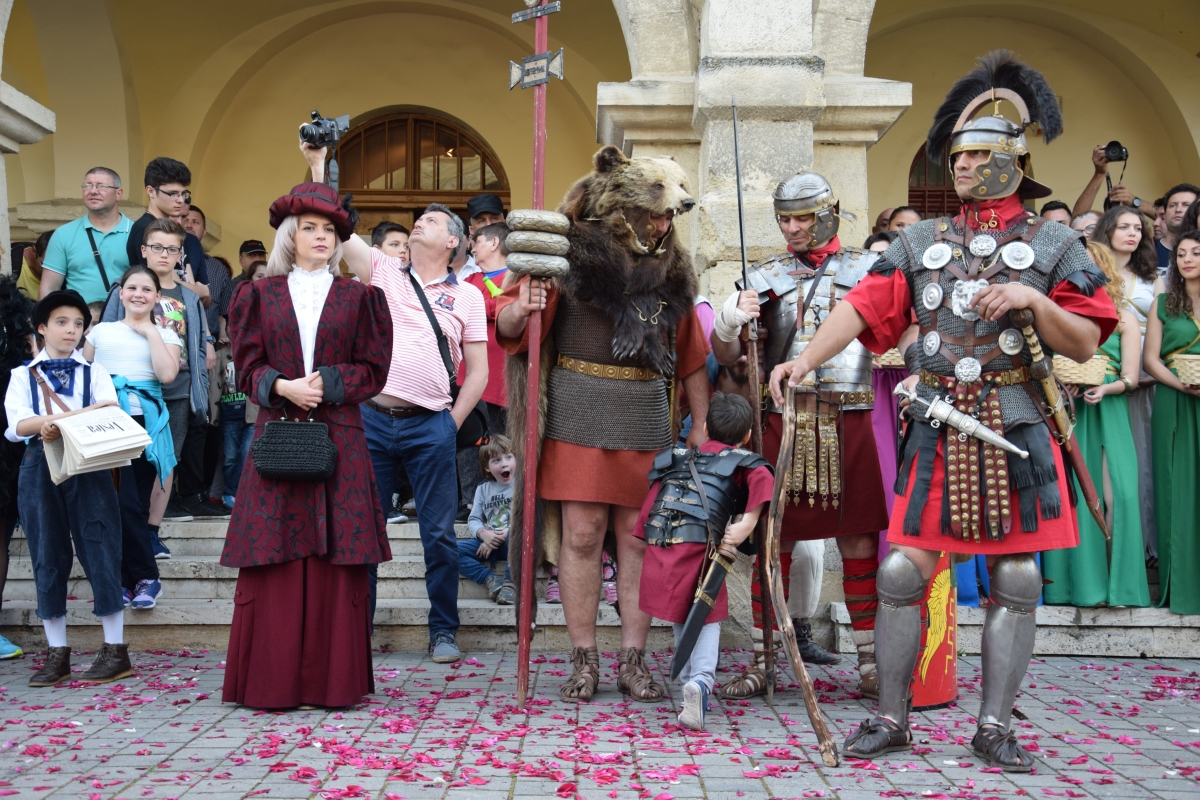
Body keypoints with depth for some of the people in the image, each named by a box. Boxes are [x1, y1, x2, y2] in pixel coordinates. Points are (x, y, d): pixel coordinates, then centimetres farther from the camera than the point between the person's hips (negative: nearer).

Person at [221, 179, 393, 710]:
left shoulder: (359, 298, 11)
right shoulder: (260, 296, 12)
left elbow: (373, 370, 5)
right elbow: (247, 368, 6)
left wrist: (326, 384, -11)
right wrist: (283, 387, -13)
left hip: (339, 442, 0)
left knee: (336, 560, -1)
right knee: (276, 561, -1)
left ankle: (334, 680, 8)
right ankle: (273, 682, 8)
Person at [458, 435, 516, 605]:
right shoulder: (483, 489, 12)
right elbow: (474, 519, 7)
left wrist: (500, 536, -19)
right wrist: (484, 534, -15)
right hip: (487, 544, 4)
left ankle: (510, 583, -23)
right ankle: (491, 579, -22)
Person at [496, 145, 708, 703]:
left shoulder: (670, 267, 13)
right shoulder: (573, 249, 1)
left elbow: (690, 353, 17)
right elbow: (508, 327, 0)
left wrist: (700, 424, 13)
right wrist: (521, 309, -22)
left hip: (646, 415, 3)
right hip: (580, 409, -3)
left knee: (638, 537, 4)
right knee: (582, 534, -1)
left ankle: (633, 661, 13)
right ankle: (583, 661, 10)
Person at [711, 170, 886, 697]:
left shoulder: (866, 269, 9)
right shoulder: (767, 277, 11)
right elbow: (726, 356, 7)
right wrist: (730, 320, -14)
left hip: (849, 422, 0)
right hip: (782, 421, 1)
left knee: (858, 541, 3)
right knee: (774, 541, 3)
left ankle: (870, 663, 15)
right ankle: (761, 664, 12)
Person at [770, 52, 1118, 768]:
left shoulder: (1054, 244, 5)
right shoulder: (921, 243, 10)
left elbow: (1085, 345, 1)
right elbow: (863, 309, -3)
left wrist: (1034, 299, -17)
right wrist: (805, 360, -19)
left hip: (1018, 432, -1)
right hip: (938, 431, 1)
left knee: (1016, 580, 4)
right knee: (903, 571, -1)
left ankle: (996, 728, 17)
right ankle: (891, 719, 14)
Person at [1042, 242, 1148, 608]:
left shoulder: (1125, 318, 12)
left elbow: (1130, 379, 6)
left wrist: (1103, 388, -13)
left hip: (1108, 412, 0)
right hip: (1067, 412, 0)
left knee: (1118, 493, -13)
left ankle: (1117, 583, -4)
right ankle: (1080, 582, -2)